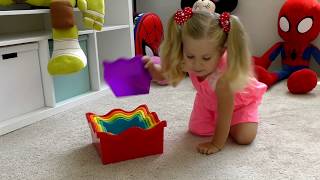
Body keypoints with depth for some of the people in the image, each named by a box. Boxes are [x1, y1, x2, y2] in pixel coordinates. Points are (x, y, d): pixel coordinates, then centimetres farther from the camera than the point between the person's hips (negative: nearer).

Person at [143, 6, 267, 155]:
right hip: (209, 101, 4)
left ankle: (229, 124, 17)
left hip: (241, 101, -4)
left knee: (244, 138, -17)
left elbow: (224, 112, -36)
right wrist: (151, 67, -34)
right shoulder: (188, 61, -31)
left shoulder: (223, 74, -46)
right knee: (197, 130, -3)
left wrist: (216, 144, -30)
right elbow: (163, 75, -12)